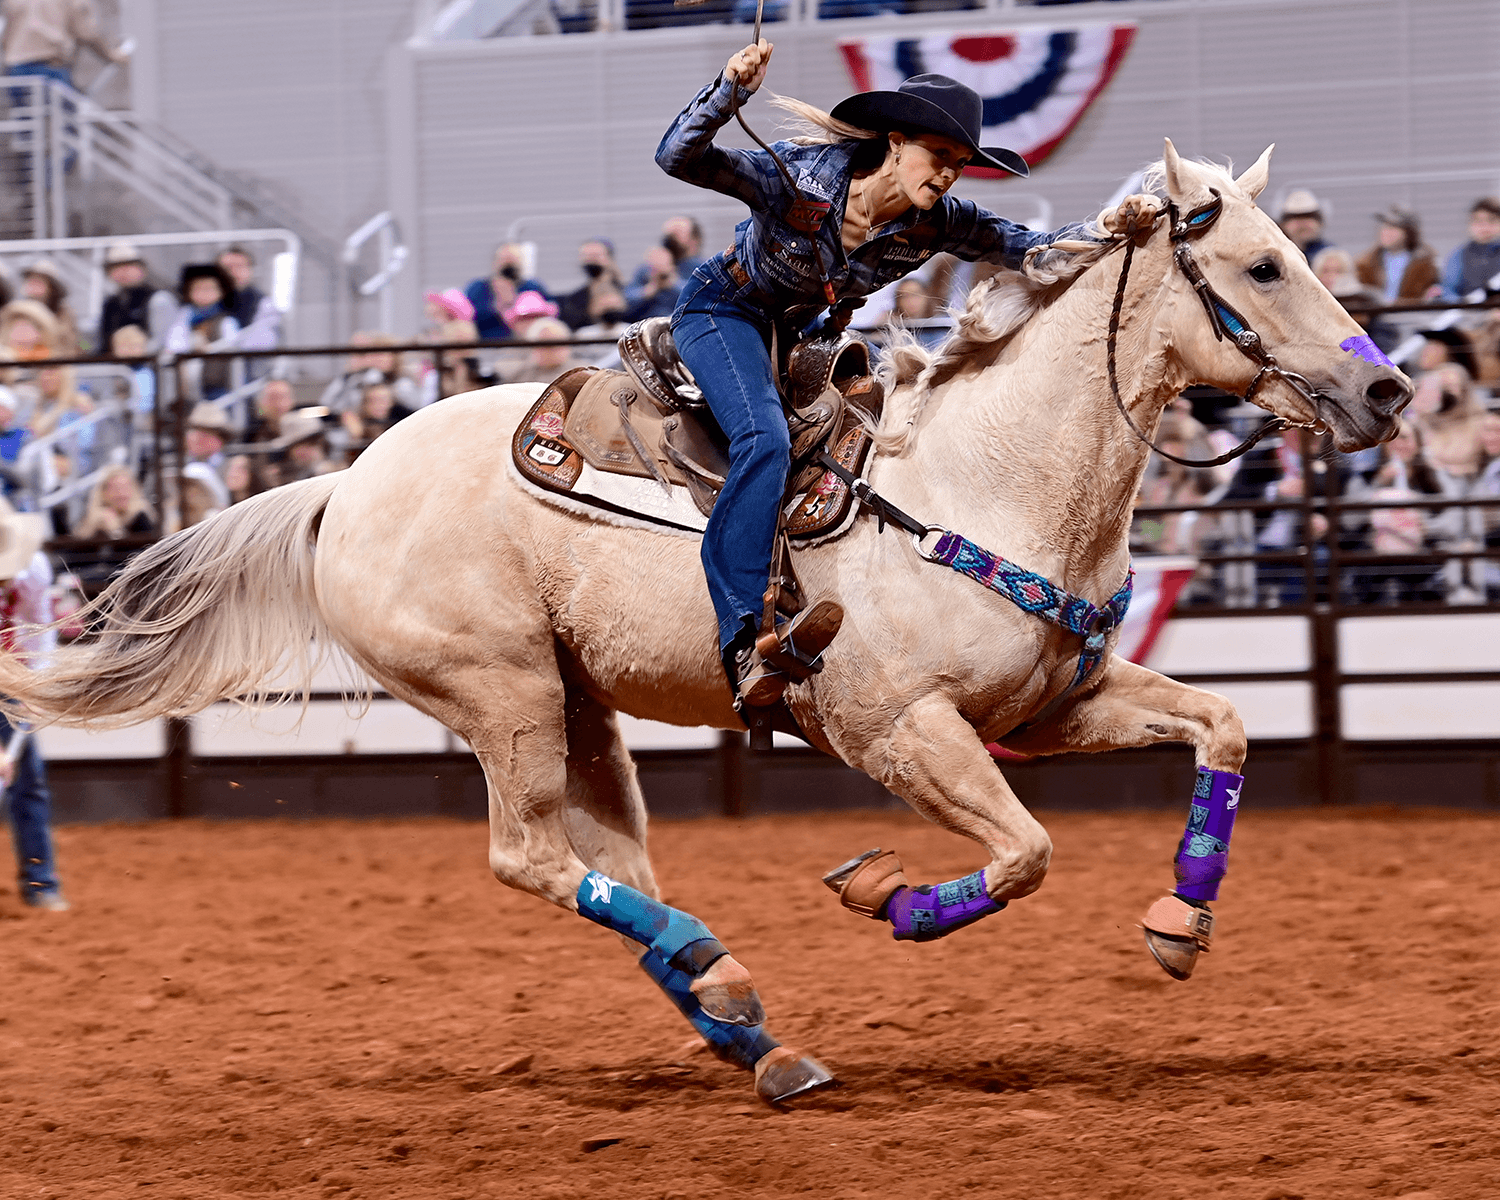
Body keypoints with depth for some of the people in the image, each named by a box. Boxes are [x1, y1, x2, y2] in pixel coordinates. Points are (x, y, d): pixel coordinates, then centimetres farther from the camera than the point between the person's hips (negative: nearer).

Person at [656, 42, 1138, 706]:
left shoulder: (936, 224, -16)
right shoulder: (803, 177, -30)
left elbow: (1031, 247, -14)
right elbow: (678, 158, -37)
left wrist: (1104, 229, -33)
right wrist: (730, 89, -53)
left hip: (800, 330, 7)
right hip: (725, 310, -7)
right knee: (764, 440, -29)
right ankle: (740, 638, -36)